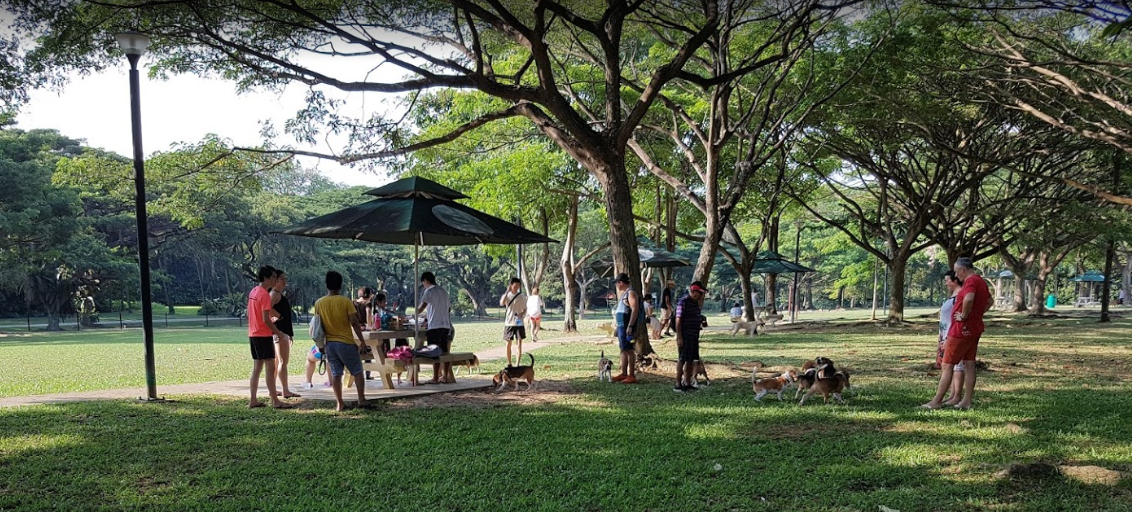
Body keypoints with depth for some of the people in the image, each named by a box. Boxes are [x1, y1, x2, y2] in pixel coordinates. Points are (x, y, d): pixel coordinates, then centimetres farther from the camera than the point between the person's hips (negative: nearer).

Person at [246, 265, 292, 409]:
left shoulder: (253, 292, 12)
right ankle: (275, 401, -5)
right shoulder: (265, 294, -16)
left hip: (253, 335, 9)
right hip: (264, 335, -9)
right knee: (270, 368, -6)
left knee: (256, 368, 12)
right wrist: (278, 332, -10)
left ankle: (253, 400, 14)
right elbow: (266, 319, -20)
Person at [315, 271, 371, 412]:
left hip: (329, 343, 4)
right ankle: (361, 400, 8)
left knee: (335, 374, 8)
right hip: (346, 342, -4)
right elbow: (354, 323, -11)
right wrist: (362, 341, -5)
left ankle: (339, 403, 7)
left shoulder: (319, 303, 0)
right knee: (357, 371, 9)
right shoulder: (345, 301, -11)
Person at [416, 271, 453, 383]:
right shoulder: (443, 291, 19)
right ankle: (445, 376, 10)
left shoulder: (429, 291, -5)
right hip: (446, 325, 7)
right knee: (444, 352, 9)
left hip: (435, 325, -7)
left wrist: (416, 315, 6)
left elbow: (421, 307, -14)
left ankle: (435, 378, -6)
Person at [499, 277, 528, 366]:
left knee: (520, 344, -4)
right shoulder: (507, 295, 0)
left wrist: (522, 314, -15)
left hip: (519, 323, 0)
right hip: (508, 323, 0)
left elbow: (525, 309, 8)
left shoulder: (522, 296, 3)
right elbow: (501, 303, -20)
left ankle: (518, 364, -3)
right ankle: (509, 363, 15)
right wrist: (507, 291, -21)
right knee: (509, 343, 5)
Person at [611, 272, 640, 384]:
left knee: (628, 349, -10)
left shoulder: (631, 292, -13)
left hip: (627, 326, -10)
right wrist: (617, 323, 20)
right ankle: (624, 374, 19)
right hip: (621, 325, 10)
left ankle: (632, 376, -9)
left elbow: (635, 310, -21)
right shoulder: (624, 293, 18)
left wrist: (630, 326, -25)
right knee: (623, 349, 13)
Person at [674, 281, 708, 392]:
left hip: (694, 336, 9)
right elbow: (678, 320, -16)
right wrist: (679, 337, -20)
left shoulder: (696, 302, 14)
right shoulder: (683, 302, -13)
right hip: (685, 336, -9)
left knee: (691, 360, 12)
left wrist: (702, 319, 11)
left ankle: (687, 383, 20)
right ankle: (678, 385, -4)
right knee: (682, 360, -7)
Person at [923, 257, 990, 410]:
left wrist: (964, 315, -23)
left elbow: (968, 299, -37)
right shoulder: (981, 281, 14)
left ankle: (936, 401, -1)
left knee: (947, 366, -4)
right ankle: (966, 401, 12)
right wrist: (977, 314, 18)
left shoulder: (971, 281, -17)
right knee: (969, 365, 10)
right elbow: (989, 302, 30)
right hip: (975, 328, 10)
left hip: (962, 329, -10)